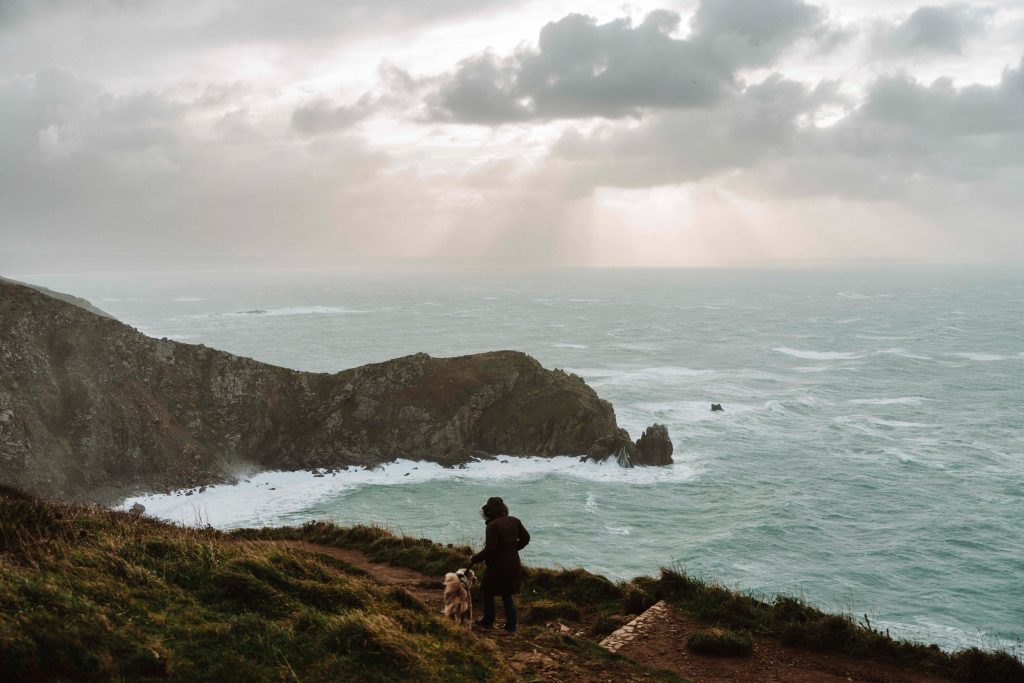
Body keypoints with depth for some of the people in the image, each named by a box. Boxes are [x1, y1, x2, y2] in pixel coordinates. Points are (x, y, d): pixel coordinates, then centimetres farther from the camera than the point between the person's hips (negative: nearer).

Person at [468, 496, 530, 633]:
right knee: (507, 595, 18)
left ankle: (488, 621, 27)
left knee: (488, 593, 16)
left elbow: (490, 549, -22)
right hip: (513, 564, 6)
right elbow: (526, 538, 10)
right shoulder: (514, 521, 2)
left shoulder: (493, 525, -19)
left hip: (498, 566, -6)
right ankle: (511, 625, 17)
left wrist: (475, 559, -9)